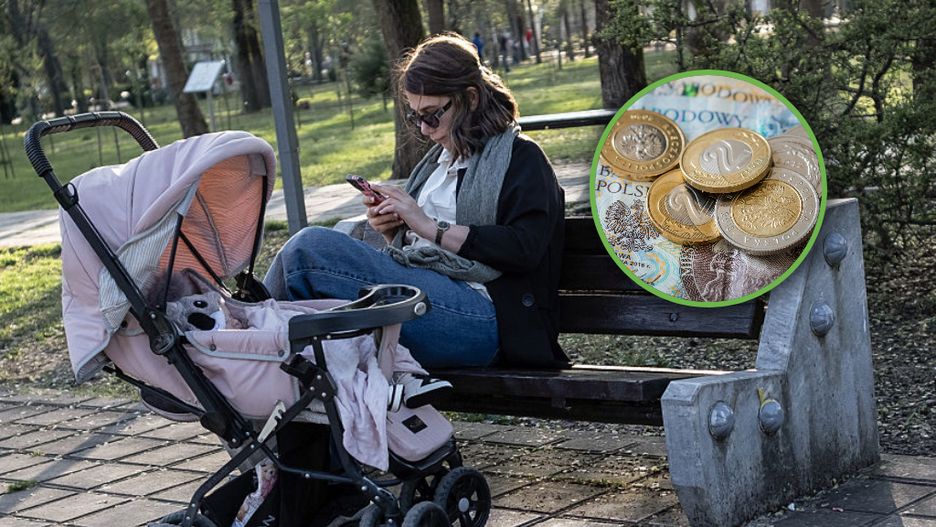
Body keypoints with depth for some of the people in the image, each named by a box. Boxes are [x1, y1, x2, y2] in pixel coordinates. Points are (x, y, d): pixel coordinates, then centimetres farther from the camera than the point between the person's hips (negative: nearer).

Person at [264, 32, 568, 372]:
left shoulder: (520, 158, 5)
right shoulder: (440, 158, 28)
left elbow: (524, 249, -12)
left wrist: (431, 227, -12)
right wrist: (391, 230, 9)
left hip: (478, 310, -8)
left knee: (310, 246, -23)